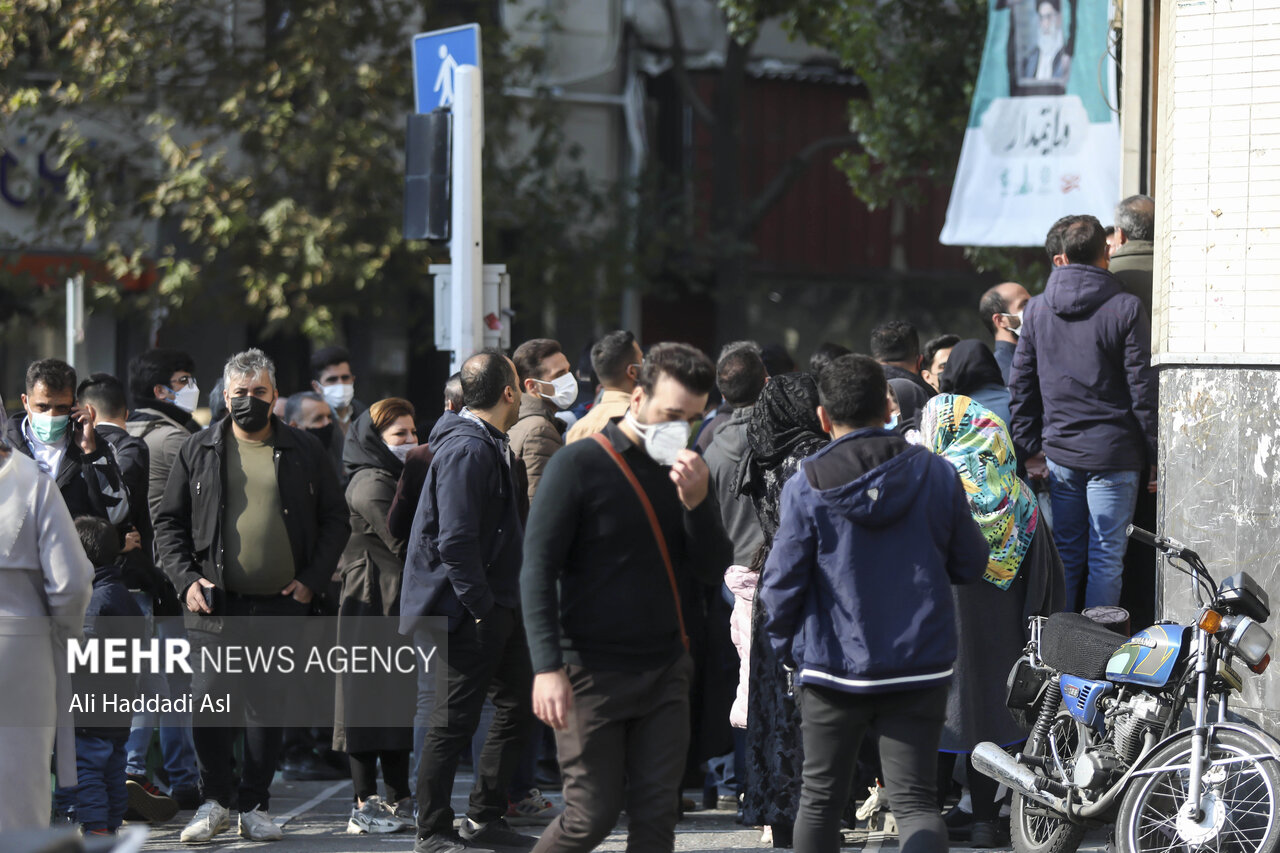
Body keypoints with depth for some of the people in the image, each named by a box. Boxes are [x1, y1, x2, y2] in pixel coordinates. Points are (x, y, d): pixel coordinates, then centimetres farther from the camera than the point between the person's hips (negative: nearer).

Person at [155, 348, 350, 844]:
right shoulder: (198, 452, 7)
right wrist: (185, 579, -4)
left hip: (282, 607, 1)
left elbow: (335, 520, 10)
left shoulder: (304, 453, 7)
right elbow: (169, 523, 9)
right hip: (214, 605, 0)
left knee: (266, 711, 5)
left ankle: (255, 807, 15)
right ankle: (215, 802, 11)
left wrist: (311, 579, -1)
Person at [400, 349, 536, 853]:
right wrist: (481, 607, -20)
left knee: (518, 703, 15)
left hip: (495, 604, 10)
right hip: (470, 609, -10)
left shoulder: (488, 444, 14)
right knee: (455, 722, -3)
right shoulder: (466, 449, -19)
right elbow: (455, 542, -25)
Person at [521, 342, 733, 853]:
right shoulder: (579, 465, -8)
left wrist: (697, 502, -13)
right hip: (591, 672, -5)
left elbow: (713, 570, 5)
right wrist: (548, 666, -19)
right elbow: (538, 571, -10)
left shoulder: (686, 473, 9)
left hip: (665, 672, 5)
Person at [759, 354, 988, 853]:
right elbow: (971, 563, 8)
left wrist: (787, 649, 10)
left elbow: (781, 585, -7)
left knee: (820, 800, 13)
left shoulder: (806, 488, -9)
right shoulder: (936, 475, -2)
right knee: (915, 801, 1)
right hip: (919, 669, 1)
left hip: (833, 667, -1)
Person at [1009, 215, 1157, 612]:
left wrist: (1031, 449, 13)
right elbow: (1143, 388, -8)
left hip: (1059, 452, 4)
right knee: (1105, 557, 2)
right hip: (1113, 452, -4)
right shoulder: (1125, 309, -8)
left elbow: (1021, 385, 8)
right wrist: (1156, 454, -1)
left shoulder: (1036, 310, 5)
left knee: (1065, 555, 12)